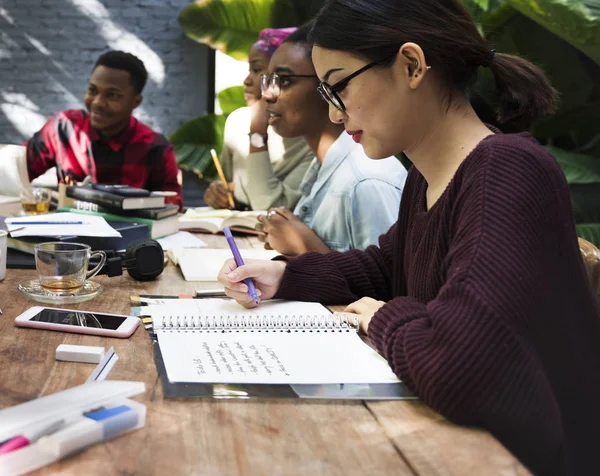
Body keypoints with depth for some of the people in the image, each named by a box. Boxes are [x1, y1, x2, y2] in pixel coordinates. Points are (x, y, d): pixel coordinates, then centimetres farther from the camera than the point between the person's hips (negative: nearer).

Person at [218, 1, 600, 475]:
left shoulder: (509, 174, -28)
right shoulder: (426, 177, 3)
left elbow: (456, 369, -40)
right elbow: (385, 267, 21)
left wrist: (385, 321, -18)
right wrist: (284, 276, 5)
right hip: (457, 436, 8)